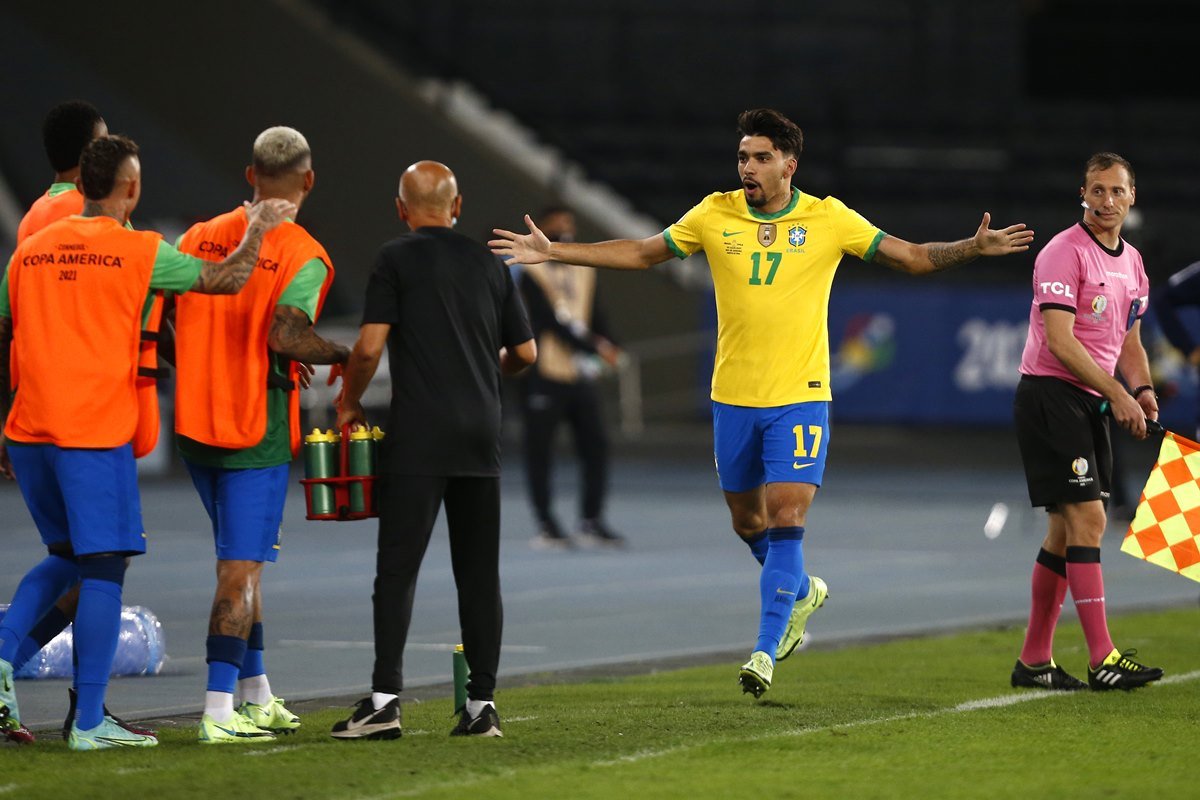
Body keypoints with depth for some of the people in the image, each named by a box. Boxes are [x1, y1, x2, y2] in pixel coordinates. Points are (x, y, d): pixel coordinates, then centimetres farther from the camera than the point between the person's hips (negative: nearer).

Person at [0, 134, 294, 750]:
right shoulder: (139, 251, -4)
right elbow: (226, 280, 2)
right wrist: (259, 230, 21)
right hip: (97, 433, -6)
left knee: (65, 556, 22)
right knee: (103, 569, -1)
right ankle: (88, 723, -3)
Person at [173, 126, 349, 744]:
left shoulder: (198, 238, 6)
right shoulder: (303, 257, -10)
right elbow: (287, 334, -24)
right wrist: (345, 356, -7)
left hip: (193, 422, 6)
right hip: (257, 429, -6)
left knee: (239, 561, 18)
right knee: (240, 567, -4)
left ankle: (258, 698, 26)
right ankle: (219, 712, -10)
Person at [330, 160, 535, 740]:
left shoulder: (397, 259, -2)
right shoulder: (489, 263, 12)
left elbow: (369, 347, -9)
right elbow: (525, 352, 15)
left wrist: (348, 403, 8)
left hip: (418, 437, -4)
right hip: (481, 433, 4)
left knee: (397, 568, -5)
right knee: (479, 571, 7)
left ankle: (385, 698, -13)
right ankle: (482, 704, 5)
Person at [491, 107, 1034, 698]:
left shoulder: (829, 219, -3)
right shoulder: (715, 215, 2)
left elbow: (912, 257, 1)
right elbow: (639, 253, 10)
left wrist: (973, 248, -16)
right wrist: (552, 252, 6)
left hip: (799, 398, -3)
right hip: (733, 399, 3)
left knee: (785, 519, -13)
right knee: (747, 521, 13)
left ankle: (765, 651, -9)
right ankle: (801, 591, 42)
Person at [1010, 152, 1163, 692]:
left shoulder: (1132, 262, 14)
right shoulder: (1064, 253, -12)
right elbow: (1059, 341, -20)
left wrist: (1141, 390, 4)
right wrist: (1116, 394, -22)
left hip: (1090, 404, 8)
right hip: (1049, 397, -8)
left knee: (1069, 530, 9)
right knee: (1087, 517, -15)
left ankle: (1034, 661, 15)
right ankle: (1101, 658, -16)